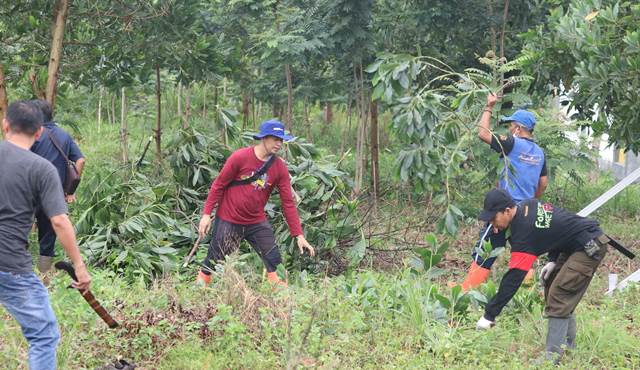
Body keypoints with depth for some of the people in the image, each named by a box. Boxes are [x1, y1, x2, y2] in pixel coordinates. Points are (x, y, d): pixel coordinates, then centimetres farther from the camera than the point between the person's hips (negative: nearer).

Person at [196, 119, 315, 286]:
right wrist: (206, 214, -10)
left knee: (274, 264, -5)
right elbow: (219, 185, -6)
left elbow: (288, 203, -4)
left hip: (257, 222, 3)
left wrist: (299, 235, -9)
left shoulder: (280, 168, -4)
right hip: (229, 221, -3)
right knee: (214, 261, 3)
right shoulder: (240, 157, -14)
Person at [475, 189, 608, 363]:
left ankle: (553, 357, -14)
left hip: (591, 248, -10)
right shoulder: (527, 205, 0)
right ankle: (568, 344, 22)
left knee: (558, 297, -14)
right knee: (552, 285, 14)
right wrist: (553, 260, 6)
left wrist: (489, 315, -23)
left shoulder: (524, 231, -25)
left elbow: (513, 279, -26)